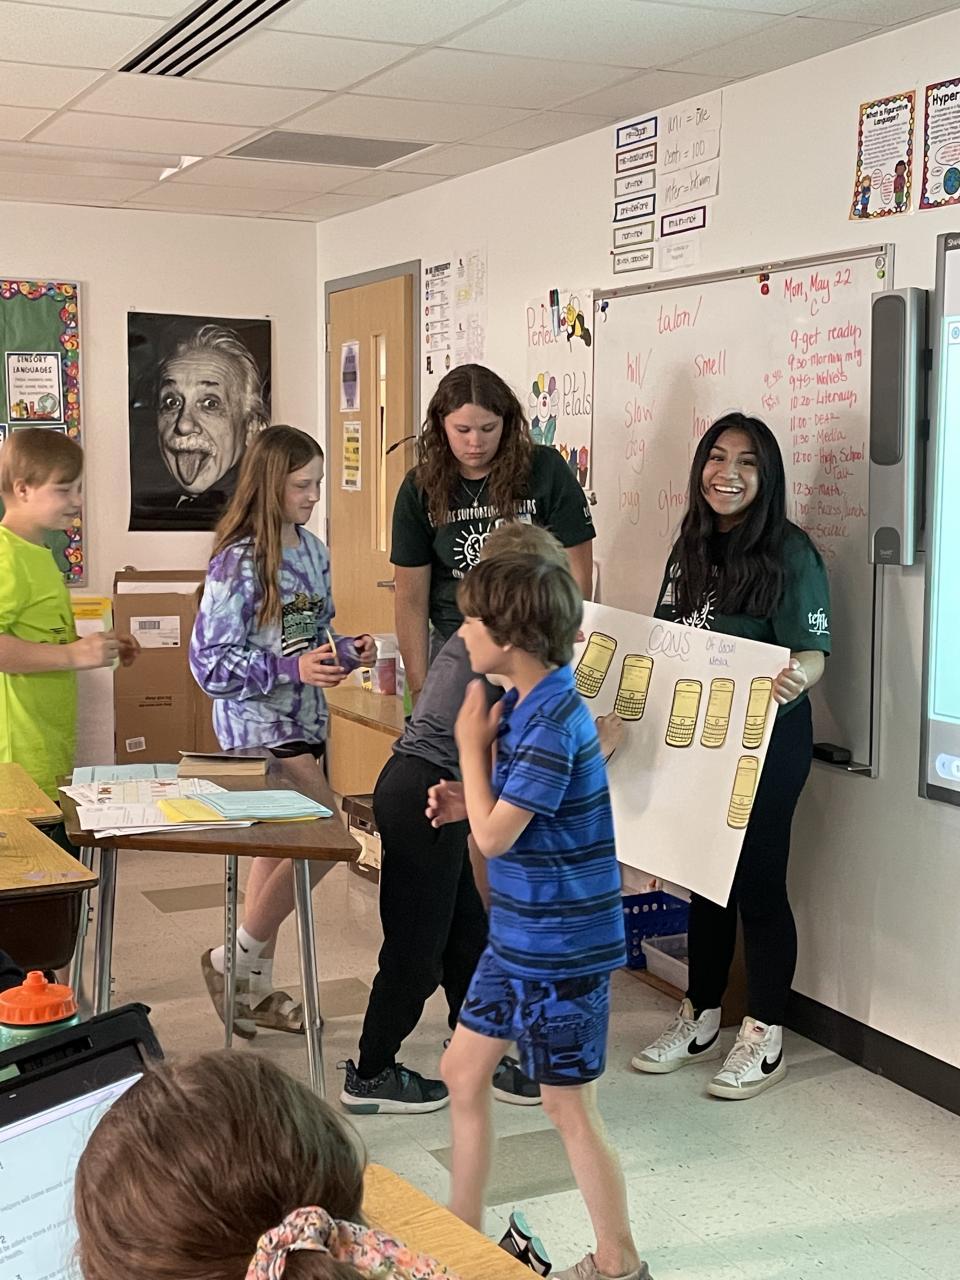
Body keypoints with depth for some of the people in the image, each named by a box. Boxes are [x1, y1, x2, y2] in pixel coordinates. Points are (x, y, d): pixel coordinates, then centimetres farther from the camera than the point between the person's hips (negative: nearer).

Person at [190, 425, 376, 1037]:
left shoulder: (312, 550, 6)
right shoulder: (238, 563, -17)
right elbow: (210, 664, -17)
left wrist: (347, 649, -2)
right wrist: (292, 668, -25)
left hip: (305, 720, 8)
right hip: (259, 726, -8)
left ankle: (256, 987, 27)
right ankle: (235, 959, 3)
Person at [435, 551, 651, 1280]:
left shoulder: (552, 721, -24)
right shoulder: (526, 706, 5)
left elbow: (493, 837, -21)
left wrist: (471, 746, -10)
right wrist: (464, 800, -3)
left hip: (562, 946, -10)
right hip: (519, 937, 10)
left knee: (569, 1108, 5)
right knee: (462, 1071, 18)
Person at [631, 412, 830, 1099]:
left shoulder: (791, 553, -13)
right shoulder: (690, 549, 7)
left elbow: (813, 653, -17)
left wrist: (798, 677, -39)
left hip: (768, 741, -6)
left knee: (759, 883, 3)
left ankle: (765, 1039, 18)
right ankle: (700, 1021, 30)